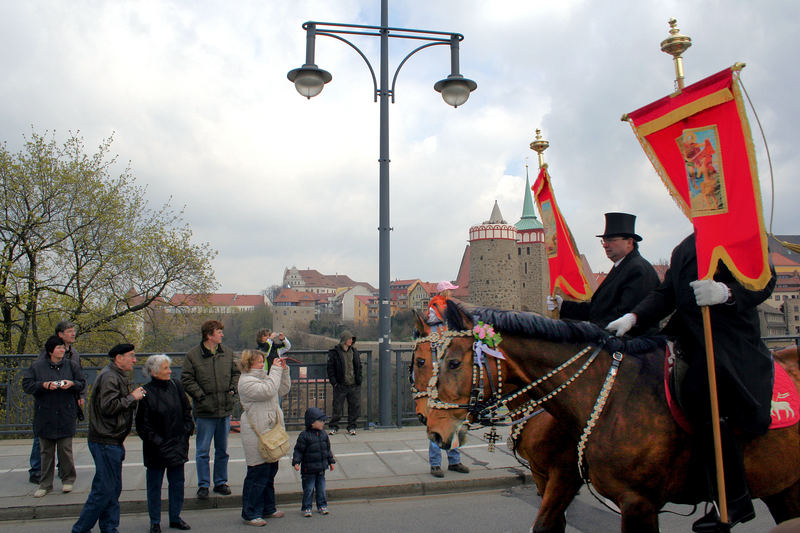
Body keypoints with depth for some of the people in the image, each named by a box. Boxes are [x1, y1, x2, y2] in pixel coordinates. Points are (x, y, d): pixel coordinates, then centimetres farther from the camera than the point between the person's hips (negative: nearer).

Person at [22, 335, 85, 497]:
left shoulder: (72, 365, 4)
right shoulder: (37, 366, 2)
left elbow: (82, 384, 8)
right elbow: (26, 385, -2)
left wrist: (72, 384, -13)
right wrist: (44, 385, -17)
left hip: (66, 416, 0)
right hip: (45, 416, 1)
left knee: (65, 449, 1)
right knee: (46, 451, 8)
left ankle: (67, 480, 17)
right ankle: (45, 484, 20)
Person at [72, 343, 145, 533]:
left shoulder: (118, 376, 18)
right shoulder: (109, 377, -15)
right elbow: (108, 406, -25)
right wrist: (132, 397, -15)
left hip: (113, 441, 10)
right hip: (105, 442, -10)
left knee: (114, 488, 14)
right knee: (104, 489, -5)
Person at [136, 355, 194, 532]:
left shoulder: (176, 386, 2)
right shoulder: (146, 392, -12)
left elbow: (186, 411, 11)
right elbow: (143, 424, -10)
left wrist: (187, 431, 4)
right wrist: (155, 440, -14)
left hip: (177, 444, 4)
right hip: (156, 449, -4)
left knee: (177, 483, 12)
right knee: (154, 485, 10)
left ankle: (175, 518, 26)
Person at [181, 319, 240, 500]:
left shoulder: (228, 353, 6)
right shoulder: (192, 355, -6)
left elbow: (236, 373, 16)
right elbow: (186, 379, -6)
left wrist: (232, 388, 2)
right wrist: (200, 395, -13)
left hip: (225, 410, 4)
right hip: (204, 412, -4)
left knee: (222, 450, 14)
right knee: (203, 451, 5)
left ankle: (221, 482, 27)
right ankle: (203, 485, 18)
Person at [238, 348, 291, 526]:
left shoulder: (263, 377, 16)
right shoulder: (246, 381, -13)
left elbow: (283, 389, 20)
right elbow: (268, 390, -27)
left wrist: (284, 370, 8)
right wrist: (275, 370, -19)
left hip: (270, 431, 10)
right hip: (256, 433, -9)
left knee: (270, 471, 16)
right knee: (258, 473, -5)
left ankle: (267, 508, 28)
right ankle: (250, 514, 7)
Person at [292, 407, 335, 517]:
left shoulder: (323, 434, 6)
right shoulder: (304, 436, -13)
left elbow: (328, 449, 16)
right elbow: (298, 451, -11)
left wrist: (331, 461, 17)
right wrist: (296, 462, -21)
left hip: (321, 468, 5)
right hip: (308, 469, -5)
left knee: (321, 488, 12)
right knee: (308, 489, 2)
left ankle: (322, 505, 25)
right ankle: (306, 508, 14)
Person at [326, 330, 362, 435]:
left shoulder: (354, 351, 10)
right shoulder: (334, 352, -4)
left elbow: (359, 366, 17)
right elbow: (330, 368, -3)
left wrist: (359, 379, 8)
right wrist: (334, 382, -9)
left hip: (354, 385, 4)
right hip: (340, 386, -4)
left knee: (355, 407, 5)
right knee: (337, 407, 2)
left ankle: (351, 427, 18)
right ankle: (333, 427, 17)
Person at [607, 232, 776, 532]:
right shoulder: (682, 249, 20)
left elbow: (764, 280, -12)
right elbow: (665, 293, 13)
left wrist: (726, 292, -32)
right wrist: (633, 316, -2)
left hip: (731, 342, -9)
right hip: (690, 342, 9)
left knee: (699, 395, -24)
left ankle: (735, 499, -9)